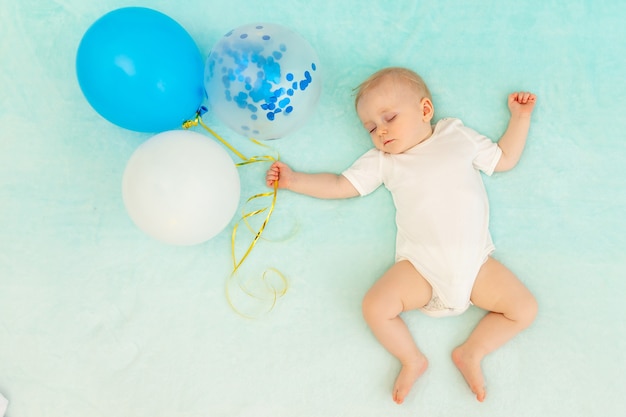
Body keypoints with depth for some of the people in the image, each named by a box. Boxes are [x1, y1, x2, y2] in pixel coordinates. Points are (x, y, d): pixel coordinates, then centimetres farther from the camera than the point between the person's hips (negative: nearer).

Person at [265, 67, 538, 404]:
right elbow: (340, 185, 10)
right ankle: (412, 360, 4)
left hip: (476, 261, 1)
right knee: (375, 306, -20)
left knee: (525, 309, -9)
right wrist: (294, 180, 4)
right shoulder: (382, 160, 11)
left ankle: (471, 353, 7)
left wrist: (520, 117, 16)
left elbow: (505, 158, 21)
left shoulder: (459, 137, 12)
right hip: (421, 264, -1)